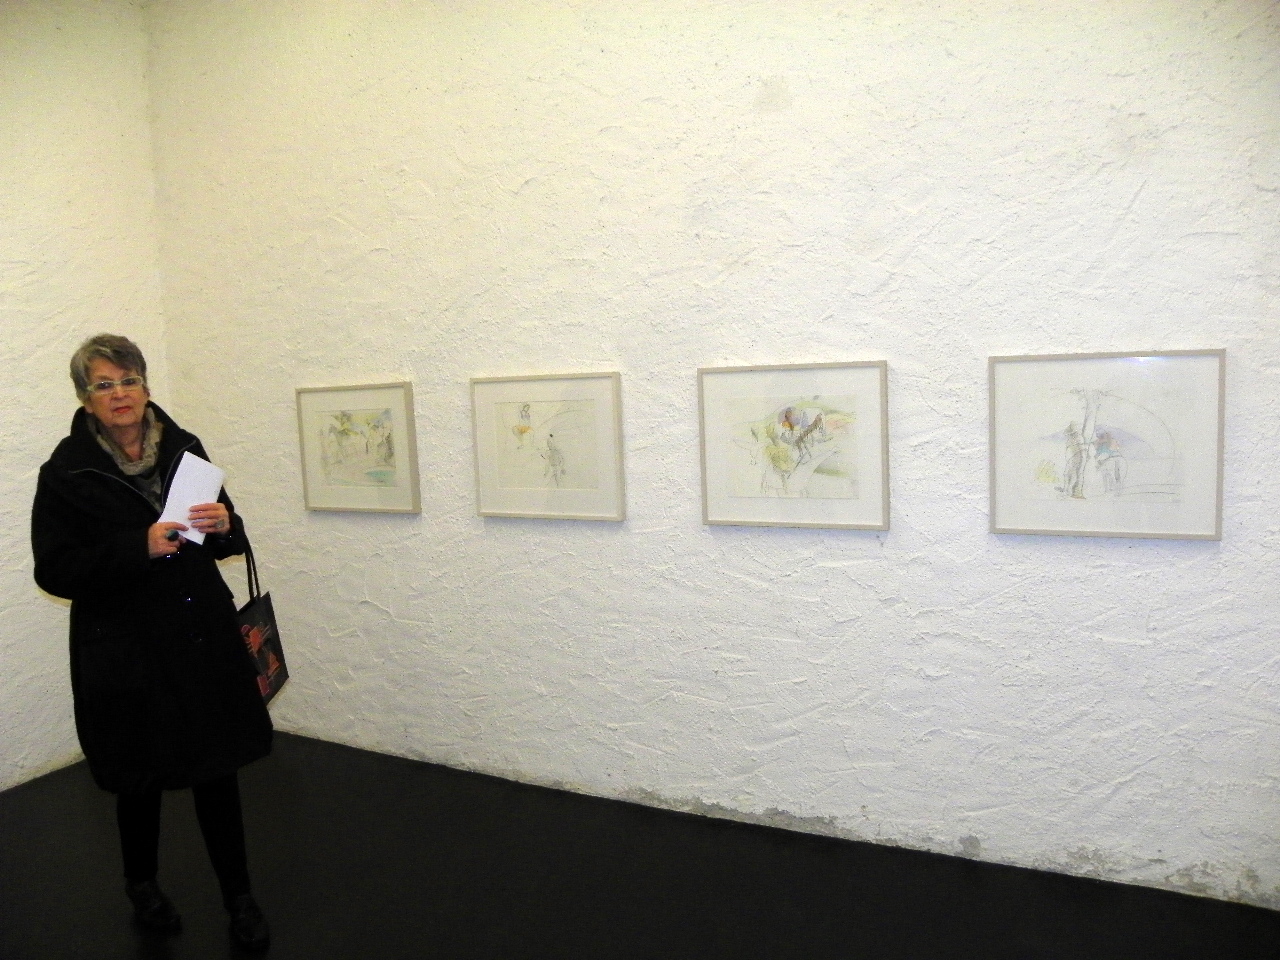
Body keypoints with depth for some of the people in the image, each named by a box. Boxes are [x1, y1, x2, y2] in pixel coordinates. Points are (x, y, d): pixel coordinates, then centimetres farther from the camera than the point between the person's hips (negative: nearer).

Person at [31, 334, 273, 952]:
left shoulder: (183, 448, 1)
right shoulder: (67, 471, -8)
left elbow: (226, 542, 10)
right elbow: (55, 570, -9)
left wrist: (223, 525, -13)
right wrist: (139, 547, -22)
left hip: (203, 637, 2)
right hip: (126, 649, -2)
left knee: (218, 767, 8)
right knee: (141, 773, 14)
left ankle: (239, 897, 24)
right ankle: (141, 884, 41)